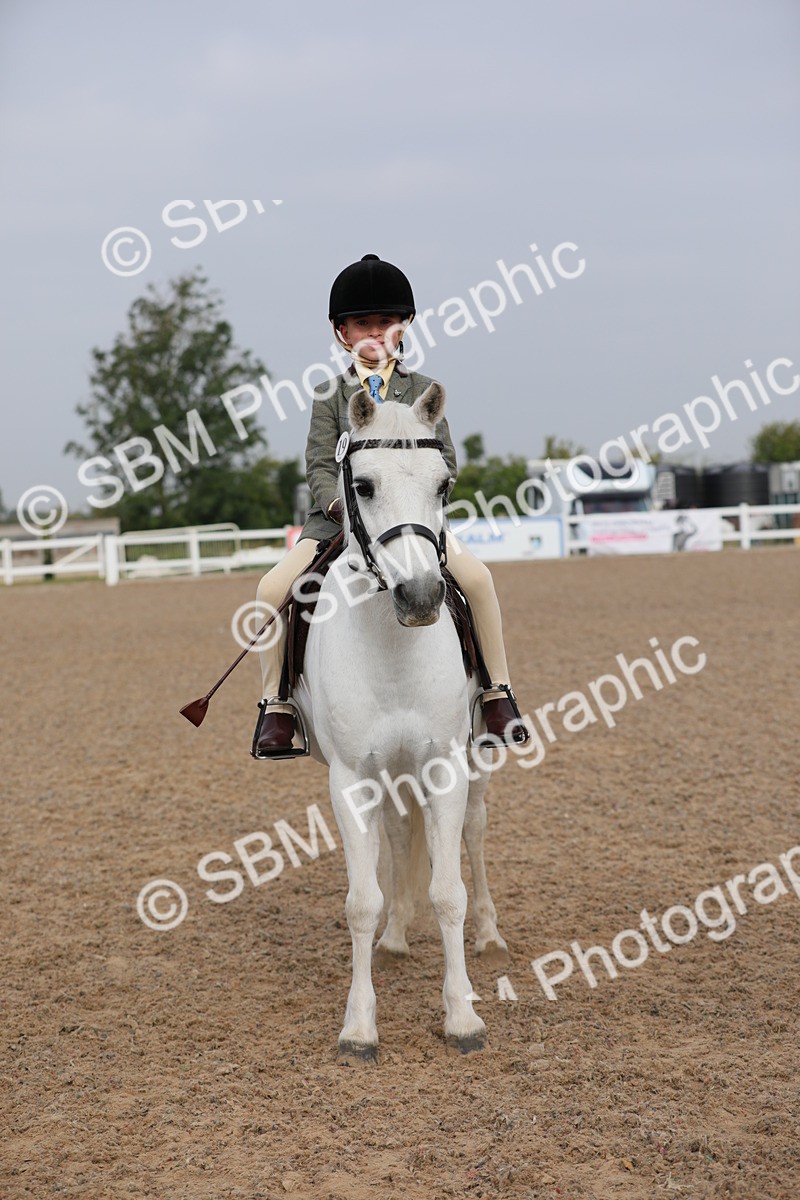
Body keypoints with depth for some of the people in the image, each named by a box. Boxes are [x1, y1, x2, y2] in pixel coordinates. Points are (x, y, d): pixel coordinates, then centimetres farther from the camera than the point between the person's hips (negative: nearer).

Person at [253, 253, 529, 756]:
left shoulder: (422, 389, 9)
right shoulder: (330, 395, 9)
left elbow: (445, 459, 4)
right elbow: (320, 465, 2)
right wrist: (341, 505, -18)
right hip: (340, 513, 0)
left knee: (478, 577, -25)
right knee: (273, 589, -21)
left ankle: (498, 695, -11)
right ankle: (277, 706, -5)